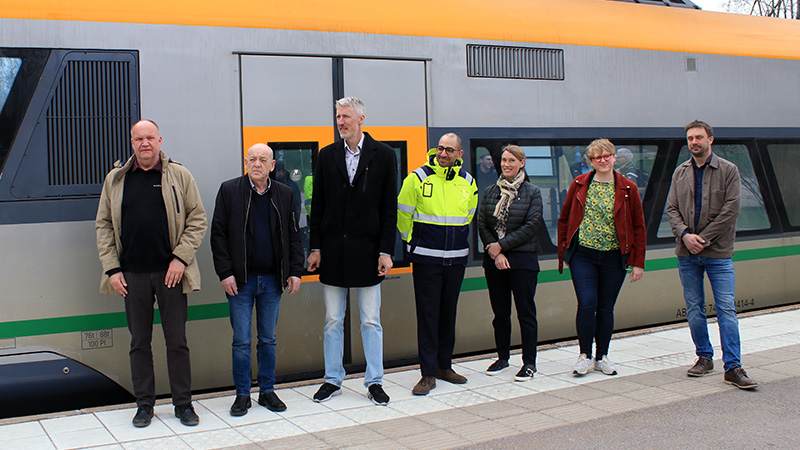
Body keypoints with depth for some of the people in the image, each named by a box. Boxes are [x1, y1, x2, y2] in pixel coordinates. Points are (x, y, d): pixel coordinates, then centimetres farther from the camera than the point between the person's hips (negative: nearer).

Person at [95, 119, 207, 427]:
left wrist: (180, 258, -9)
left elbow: (197, 219, 2)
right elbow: (103, 225, 9)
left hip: (170, 273, -2)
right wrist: (111, 269, 0)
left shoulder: (179, 175, 3)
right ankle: (144, 404, 21)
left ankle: (183, 403, 16)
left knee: (177, 341, 4)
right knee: (139, 342, 9)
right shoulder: (115, 179, 8)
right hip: (132, 275, 2)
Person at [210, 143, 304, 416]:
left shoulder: (284, 195, 7)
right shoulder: (229, 190, -1)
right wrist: (225, 273, -9)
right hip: (240, 281, -2)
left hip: (272, 280, 2)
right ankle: (242, 394, 14)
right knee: (241, 340, 2)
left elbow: (293, 236, 10)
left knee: (268, 339, 11)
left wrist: (295, 271, 1)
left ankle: (267, 391, 22)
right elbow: (218, 234, -3)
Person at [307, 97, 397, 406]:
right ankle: (333, 380, 21)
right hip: (333, 251, 2)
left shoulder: (383, 155, 0)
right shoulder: (327, 155, 6)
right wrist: (316, 247, 1)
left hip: (367, 250, -2)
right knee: (333, 320, 10)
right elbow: (318, 205, 7)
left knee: (371, 321, 5)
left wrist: (386, 251, -7)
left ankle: (374, 381, 16)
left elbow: (389, 208, -1)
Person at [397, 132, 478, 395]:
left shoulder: (468, 183, 5)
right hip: (426, 258, -4)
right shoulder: (418, 178, -7)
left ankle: (444, 366, 24)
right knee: (428, 314, -3)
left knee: (449, 312, 12)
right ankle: (428, 373, 2)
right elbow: (403, 214, 2)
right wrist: (411, 241, 10)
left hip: (456, 258, 4)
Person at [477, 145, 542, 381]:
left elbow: (531, 226, -8)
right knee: (500, 311, 10)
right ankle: (503, 357, 23)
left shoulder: (532, 192, -1)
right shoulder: (490, 192, 9)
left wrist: (501, 245, -12)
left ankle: (529, 362, 9)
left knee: (526, 311, 0)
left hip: (522, 258, -3)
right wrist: (494, 253, -8)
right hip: (494, 259, 4)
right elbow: (482, 224, 5)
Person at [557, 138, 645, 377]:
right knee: (587, 304, -8)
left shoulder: (628, 189, 1)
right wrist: (564, 252, 5)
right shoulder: (579, 185, 3)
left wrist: (638, 262, 1)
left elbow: (638, 227, 4)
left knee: (606, 308, 8)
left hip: (614, 258, 1)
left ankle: (602, 357, 22)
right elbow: (564, 219, 9)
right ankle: (585, 355, 8)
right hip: (583, 255, 0)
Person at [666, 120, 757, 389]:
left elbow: (731, 209, -8)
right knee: (694, 309, 9)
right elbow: (671, 208, 7)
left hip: (718, 253, -3)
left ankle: (732, 367, -3)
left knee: (726, 309, -6)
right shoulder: (680, 172, 11)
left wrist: (703, 238, -13)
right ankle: (704, 357, 23)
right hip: (687, 254, 4)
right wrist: (684, 234, -11)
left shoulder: (728, 170, -1)